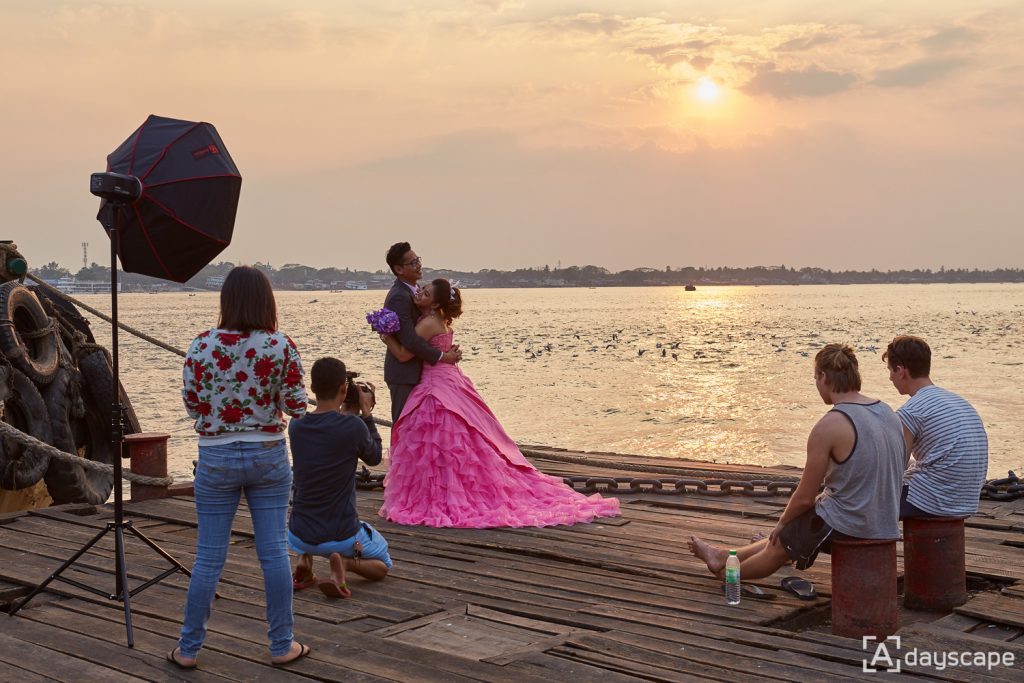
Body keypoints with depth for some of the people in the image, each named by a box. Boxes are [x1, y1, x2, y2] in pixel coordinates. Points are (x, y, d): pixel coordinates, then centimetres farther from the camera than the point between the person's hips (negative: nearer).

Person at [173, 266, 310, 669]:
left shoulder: (202, 345, -7)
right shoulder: (282, 347, -9)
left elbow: (191, 405, -3)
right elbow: (297, 408, -7)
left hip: (216, 458, 0)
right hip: (268, 455, 0)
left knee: (209, 557, 8)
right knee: (274, 552, 8)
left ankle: (188, 649, 18)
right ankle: (282, 646, 17)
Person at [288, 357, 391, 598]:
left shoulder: (295, 427, -4)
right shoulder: (353, 426, -18)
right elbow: (374, 458, 2)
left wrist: (342, 408, 18)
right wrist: (366, 413, 7)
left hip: (299, 536, 5)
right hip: (342, 536, -5)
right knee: (383, 564, 25)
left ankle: (305, 563, 14)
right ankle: (345, 562, -8)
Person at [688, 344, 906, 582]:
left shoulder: (829, 426, -21)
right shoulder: (889, 414, 3)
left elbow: (805, 497, -15)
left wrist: (782, 522, 5)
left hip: (846, 524, -8)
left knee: (780, 545, 20)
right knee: (789, 533, 27)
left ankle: (726, 571, 44)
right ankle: (725, 557, 45)